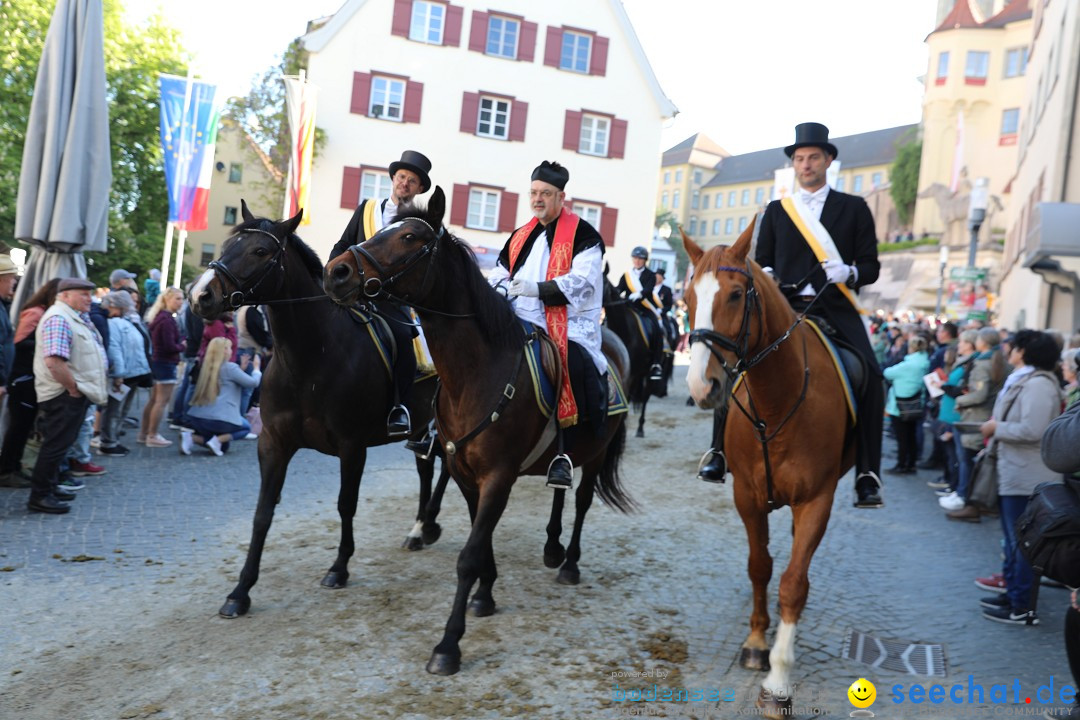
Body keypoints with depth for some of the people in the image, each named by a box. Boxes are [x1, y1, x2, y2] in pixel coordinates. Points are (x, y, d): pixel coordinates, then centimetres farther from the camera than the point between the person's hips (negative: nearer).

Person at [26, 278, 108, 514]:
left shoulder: (77, 318, 13)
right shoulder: (58, 319, -18)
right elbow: (54, 362, -29)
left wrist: (79, 388, 14)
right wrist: (73, 388, -18)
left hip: (77, 393, 10)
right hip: (65, 394, -10)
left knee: (60, 444, 18)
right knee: (56, 445, -5)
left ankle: (50, 488, 28)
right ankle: (39, 496, 2)